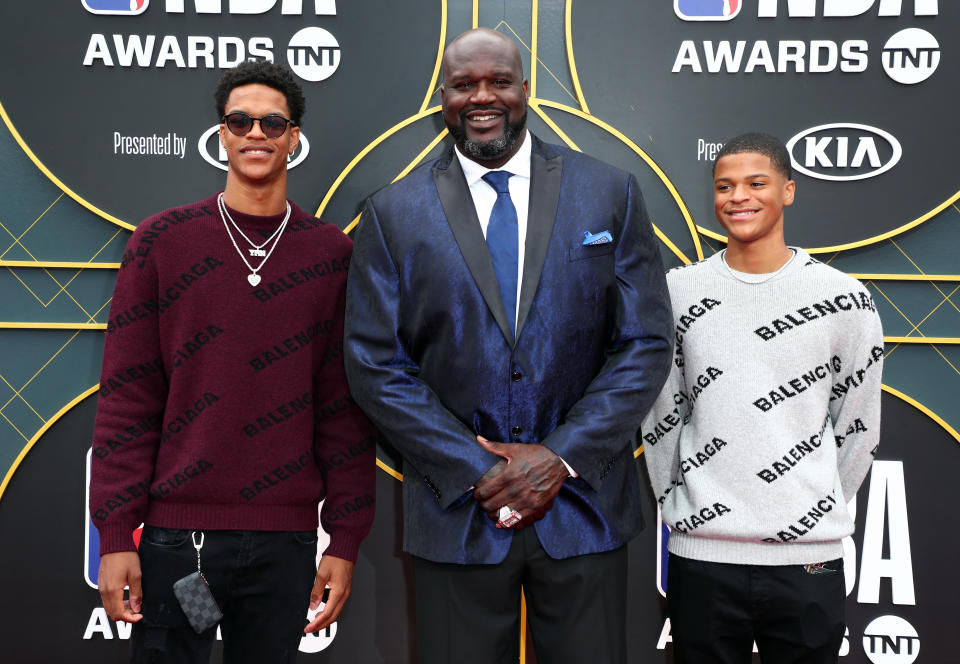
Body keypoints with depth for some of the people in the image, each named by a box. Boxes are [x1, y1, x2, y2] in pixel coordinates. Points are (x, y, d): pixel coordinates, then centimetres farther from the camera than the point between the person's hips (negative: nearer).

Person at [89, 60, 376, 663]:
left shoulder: (332, 253, 4)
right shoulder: (161, 241, 2)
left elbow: (346, 406, 3)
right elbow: (127, 398, 0)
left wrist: (347, 539, 0)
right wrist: (115, 534, -4)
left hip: (286, 537, 1)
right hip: (176, 531, -1)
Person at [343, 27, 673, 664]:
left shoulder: (612, 193, 1)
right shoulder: (392, 214, 1)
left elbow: (647, 344, -1)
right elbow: (376, 366, -2)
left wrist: (561, 457, -10)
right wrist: (474, 469, -10)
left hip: (584, 506, 1)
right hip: (456, 513, 0)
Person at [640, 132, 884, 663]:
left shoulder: (845, 299, -1)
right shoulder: (678, 292, 1)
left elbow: (856, 428, 7)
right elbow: (661, 416, 7)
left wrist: (818, 514, 8)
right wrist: (678, 509, 7)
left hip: (810, 559, 0)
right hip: (700, 556, 1)